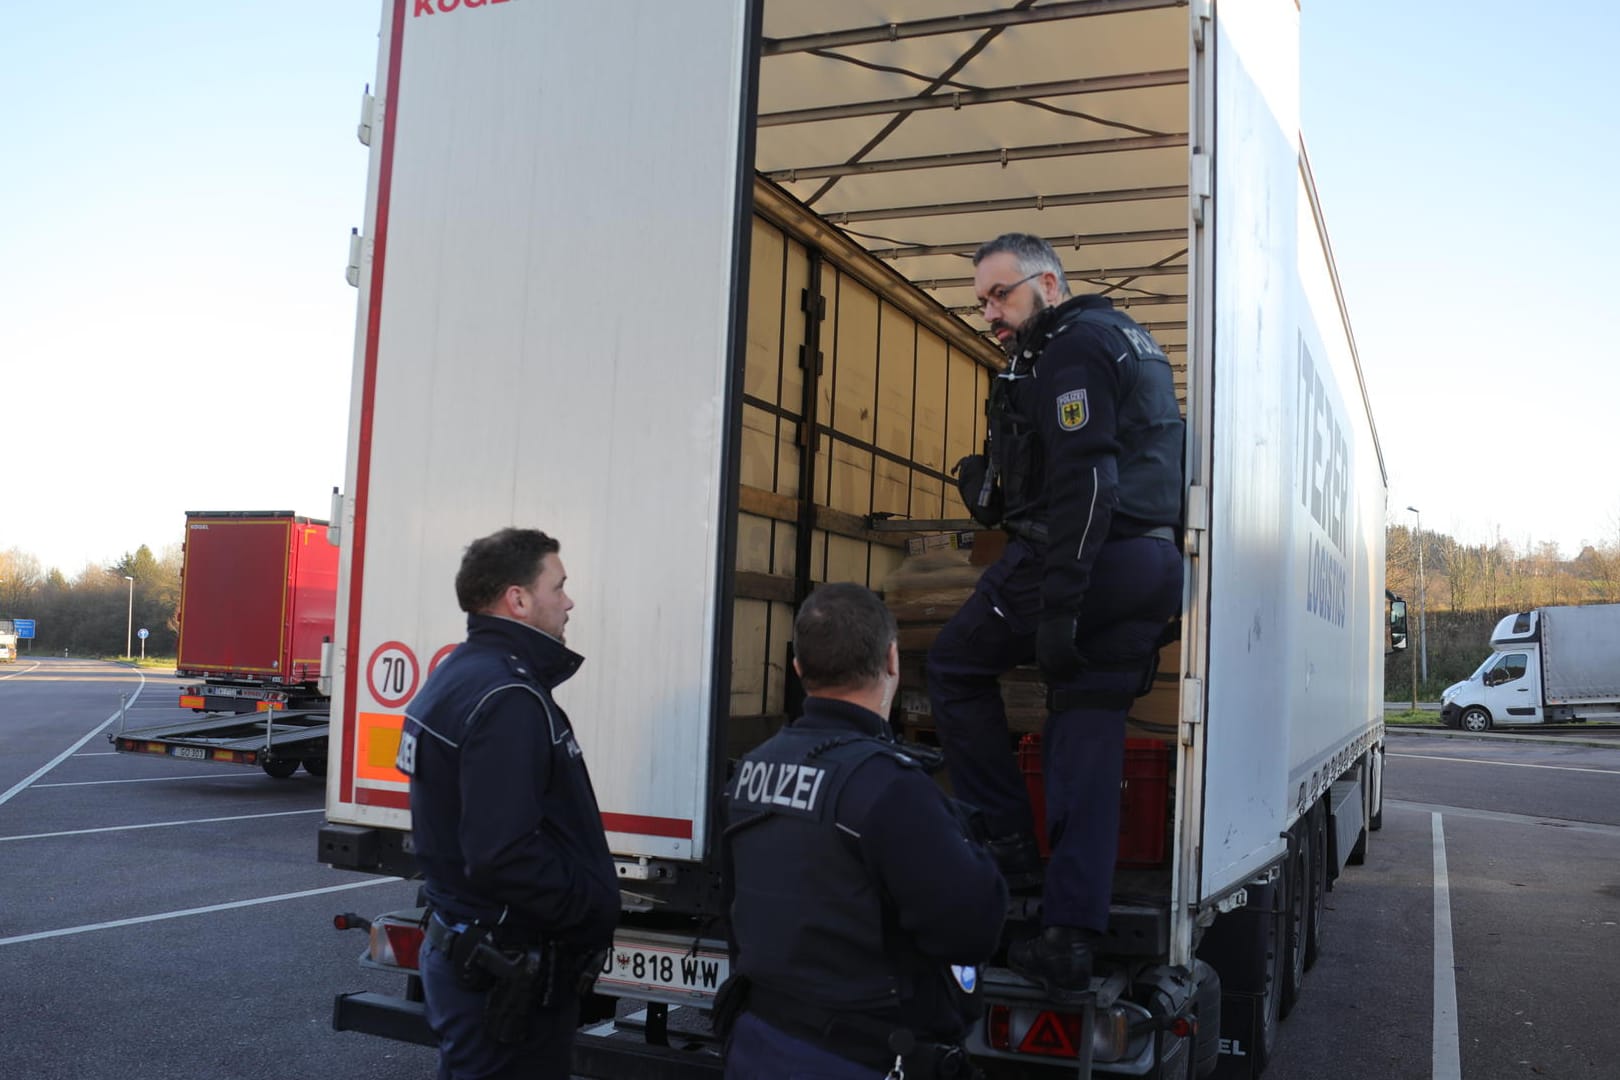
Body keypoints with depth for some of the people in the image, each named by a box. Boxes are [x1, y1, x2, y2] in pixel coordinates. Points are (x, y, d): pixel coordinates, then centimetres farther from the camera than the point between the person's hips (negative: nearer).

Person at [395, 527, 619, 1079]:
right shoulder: (506, 697, -23)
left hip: (464, 946, 10)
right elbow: (505, 858, -30)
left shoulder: (460, 675, 10)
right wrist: (597, 911, -16)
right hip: (509, 977, -10)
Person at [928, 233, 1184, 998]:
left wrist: (1057, 607, -24)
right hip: (1153, 563, 9)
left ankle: (1011, 844, 9)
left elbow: (1082, 481, -21)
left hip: (1086, 556, -9)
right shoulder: (1126, 337, 23)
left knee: (955, 668, 10)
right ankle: (1071, 940, 6)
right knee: (1088, 741, 7)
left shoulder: (1071, 347, -9)